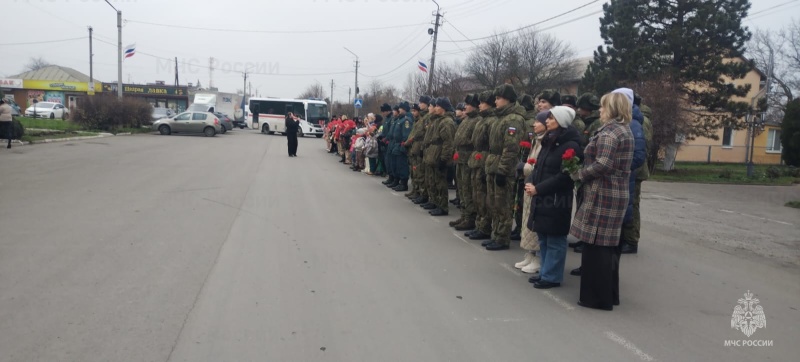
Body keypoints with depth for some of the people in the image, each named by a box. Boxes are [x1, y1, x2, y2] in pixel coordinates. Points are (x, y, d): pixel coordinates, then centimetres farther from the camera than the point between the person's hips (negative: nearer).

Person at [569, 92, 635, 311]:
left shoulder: (609, 132, -15)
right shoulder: (626, 130, 16)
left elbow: (602, 165, -25)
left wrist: (578, 174, -12)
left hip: (602, 194, -10)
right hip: (618, 193, 10)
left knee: (595, 245, -3)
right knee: (608, 245, 16)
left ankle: (597, 297, 4)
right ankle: (609, 294, 25)